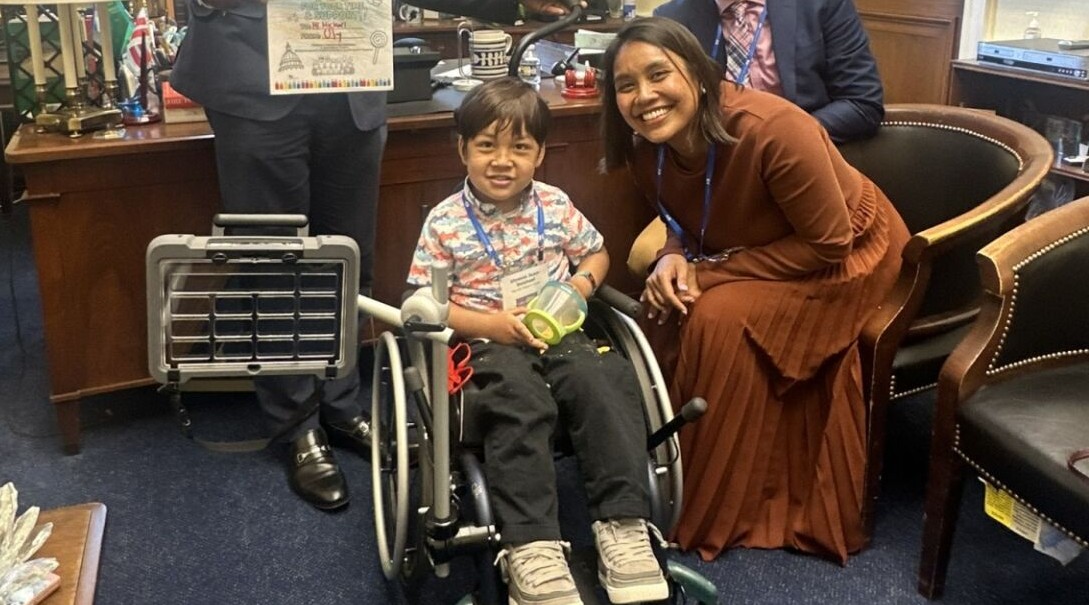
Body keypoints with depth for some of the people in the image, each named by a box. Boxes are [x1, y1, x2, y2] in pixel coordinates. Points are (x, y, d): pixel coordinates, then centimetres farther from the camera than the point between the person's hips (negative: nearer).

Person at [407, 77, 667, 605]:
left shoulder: (555, 206, 9)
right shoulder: (445, 222, -1)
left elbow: (596, 252, 23)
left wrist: (584, 280, 0)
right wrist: (491, 324, -13)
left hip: (557, 334, 3)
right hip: (486, 343, -3)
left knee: (605, 380, -28)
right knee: (519, 402, -35)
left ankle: (622, 523, -26)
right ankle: (530, 546, -38)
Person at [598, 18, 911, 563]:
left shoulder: (773, 129, -35)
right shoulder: (648, 150, -14)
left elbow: (827, 243, -28)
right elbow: (686, 226, 3)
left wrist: (709, 272, -27)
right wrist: (674, 259, -22)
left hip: (849, 253, -6)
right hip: (761, 251, 7)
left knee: (722, 319, -27)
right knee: (666, 313, -15)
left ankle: (716, 512, -10)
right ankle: (669, 475, 5)